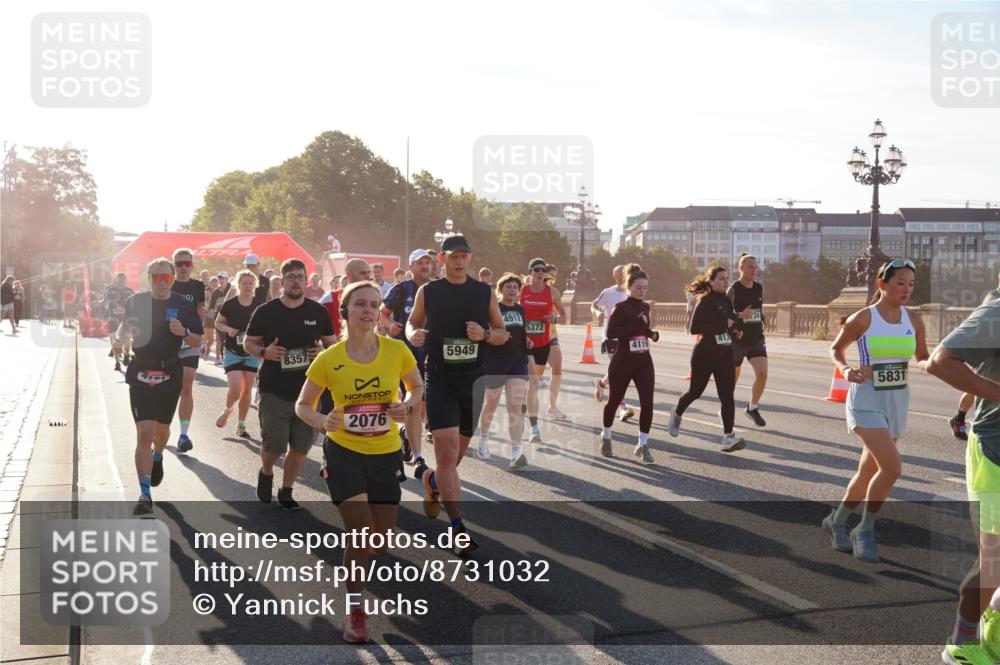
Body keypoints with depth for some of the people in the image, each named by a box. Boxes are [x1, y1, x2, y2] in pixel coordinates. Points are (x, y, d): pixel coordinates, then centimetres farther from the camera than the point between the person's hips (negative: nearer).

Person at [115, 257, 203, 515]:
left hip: (170, 375, 1)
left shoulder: (183, 305, -3)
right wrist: (124, 334, -13)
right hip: (141, 375, -1)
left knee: (161, 429, 19)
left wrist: (183, 333, -21)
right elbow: (121, 334, 11)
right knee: (144, 434, -9)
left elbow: (197, 342, 0)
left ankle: (157, 458, 54)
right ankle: (145, 496, -7)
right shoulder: (135, 302, -1)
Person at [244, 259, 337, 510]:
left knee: (301, 446, 6)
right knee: (274, 443, -4)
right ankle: (266, 473, 29)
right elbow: (248, 343, 6)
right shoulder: (266, 311, -2)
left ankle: (286, 491, 24)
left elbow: (333, 343, 12)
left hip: (308, 391, 2)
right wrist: (264, 352, -15)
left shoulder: (318, 312, 3)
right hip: (274, 391, -2)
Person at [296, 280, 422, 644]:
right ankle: (356, 613, 9)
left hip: (386, 454, 2)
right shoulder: (328, 360, -11)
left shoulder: (396, 350, -8)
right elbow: (302, 406, 0)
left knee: (382, 539, 7)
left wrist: (406, 406, -13)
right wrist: (323, 421, -22)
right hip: (344, 453, -2)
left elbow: (417, 387, 9)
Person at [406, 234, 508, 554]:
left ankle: (431, 479, 49)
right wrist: (413, 334, -10)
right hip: (439, 380, -3)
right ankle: (458, 527, -10)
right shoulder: (427, 292, 1)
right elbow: (412, 322, 14)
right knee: (447, 453, -12)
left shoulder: (485, 293, 3)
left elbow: (502, 333, 9)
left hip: (473, 380, 3)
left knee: (457, 451, 16)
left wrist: (484, 334, -13)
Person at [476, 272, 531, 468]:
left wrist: (527, 340, 9)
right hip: (495, 363, -3)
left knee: (515, 406, -9)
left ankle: (516, 452, -14)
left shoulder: (520, 310, 13)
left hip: (518, 362, 3)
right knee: (491, 404, 13)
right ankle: (483, 439, 40)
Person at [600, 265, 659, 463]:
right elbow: (610, 333, -21)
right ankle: (606, 436, 35)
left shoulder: (645, 307, 8)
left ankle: (643, 444, 2)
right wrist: (635, 327, -26)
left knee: (647, 402, -8)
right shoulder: (621, 307, -10)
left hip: (644, 361, 5)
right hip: (622, 362, -5)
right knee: (614, 401, 11)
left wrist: (652, 333, 2)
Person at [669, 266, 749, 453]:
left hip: (725, 355, 5)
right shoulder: (705, 302, -14)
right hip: (704, 355, -5)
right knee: (695, 391, 12)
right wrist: (724, 323, -25)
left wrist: (738, 323, 3)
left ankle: (728, 437, -11)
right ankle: (677, 414, 43)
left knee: (727, 395, -7)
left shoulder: (726, 301, 8)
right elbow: (694, 328, -25)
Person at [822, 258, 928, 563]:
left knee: (869, 470, 14)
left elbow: (922, 358, 12)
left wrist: (930, 365, -11)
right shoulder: (862, 319, -11)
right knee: (891, 467, -19)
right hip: (867, 401, -6)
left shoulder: (913, 320, 2)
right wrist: (845, 370, -17)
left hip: (897, 403, 6)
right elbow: (836, 349, 3)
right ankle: (865, 531, 1)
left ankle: (836, 521, 35)